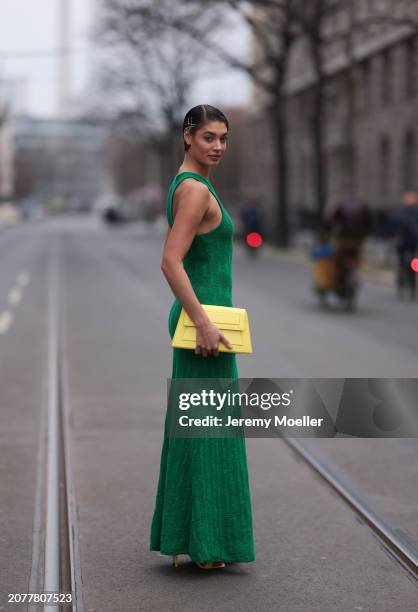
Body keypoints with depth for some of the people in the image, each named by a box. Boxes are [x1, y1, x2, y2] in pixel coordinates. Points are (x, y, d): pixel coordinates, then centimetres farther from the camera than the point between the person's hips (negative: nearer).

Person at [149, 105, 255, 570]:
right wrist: (204, 322, -23)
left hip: (199, 314, 10)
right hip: (203, 314, -10)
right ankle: (204, 544, 3)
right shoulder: (195, 189, -15)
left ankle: (184, 536, 21)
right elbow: (170, 262, -24)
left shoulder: (188, 185, 16)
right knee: (207, 428, -4)